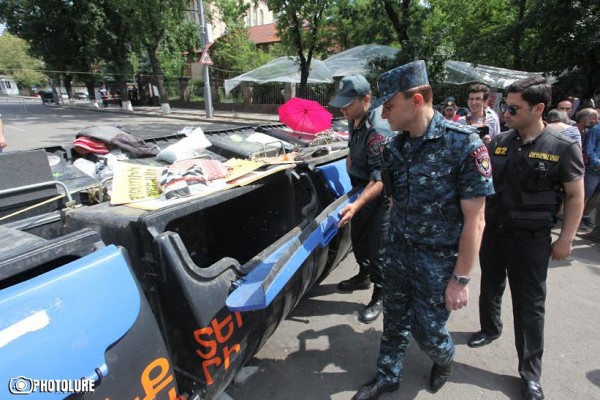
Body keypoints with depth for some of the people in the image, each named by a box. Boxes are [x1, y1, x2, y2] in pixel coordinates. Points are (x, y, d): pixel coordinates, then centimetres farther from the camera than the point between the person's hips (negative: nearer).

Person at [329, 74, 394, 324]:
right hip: (361, 189, 9)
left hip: (380, 195, -9)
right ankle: (364, 275, 44)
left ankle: (379, 297, 19)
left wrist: (356, 205, -42)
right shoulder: (354, 120, 0)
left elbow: (380, 179, -33)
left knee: (377, 247, 0)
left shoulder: (377, 130, -28)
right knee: (357, 237, 21)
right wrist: (351, 175, 10)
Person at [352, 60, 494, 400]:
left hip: (438, 259, -5)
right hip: (399, 250, 5)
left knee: (427, 329, 10)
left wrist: (461, 278, -15)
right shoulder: (395, 146, -1)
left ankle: (445, 359, 46)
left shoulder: (464, 144, -19)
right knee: (394, 320, 17)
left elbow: (474, 220, -17)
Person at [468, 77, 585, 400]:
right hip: (492, 229, 4)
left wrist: (566, 239, -8)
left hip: (531, 237, -4)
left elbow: (575, 196, -5)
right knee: (489, 287, 20)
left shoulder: (563, 148, -10)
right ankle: (490, 328, 46)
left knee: (529, 304, 5)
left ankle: (530, 372, 20)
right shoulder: (499, 142, 0)